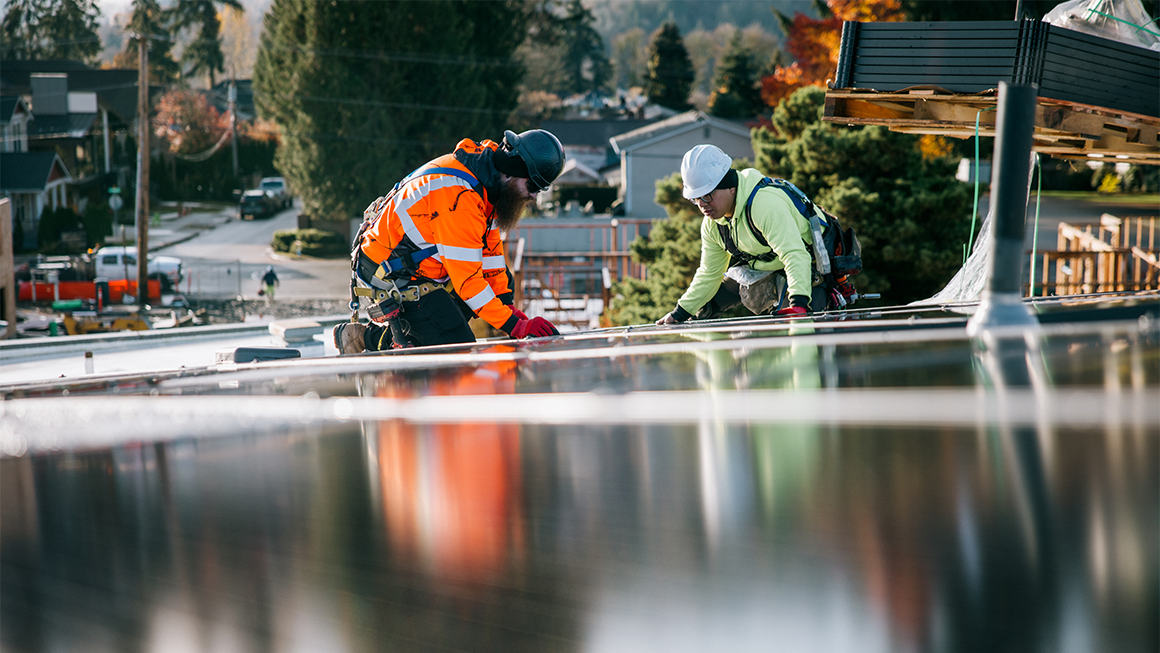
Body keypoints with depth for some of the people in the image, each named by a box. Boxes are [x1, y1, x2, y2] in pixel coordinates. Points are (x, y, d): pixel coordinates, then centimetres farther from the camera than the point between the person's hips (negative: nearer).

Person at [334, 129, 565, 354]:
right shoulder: (459, 196, -29)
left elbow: (489, 243, 12)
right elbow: (466, 279, -28)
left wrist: (505, 302, 6)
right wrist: (514, 326, -26)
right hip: (392, 284, -10)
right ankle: (369, 337, -3)